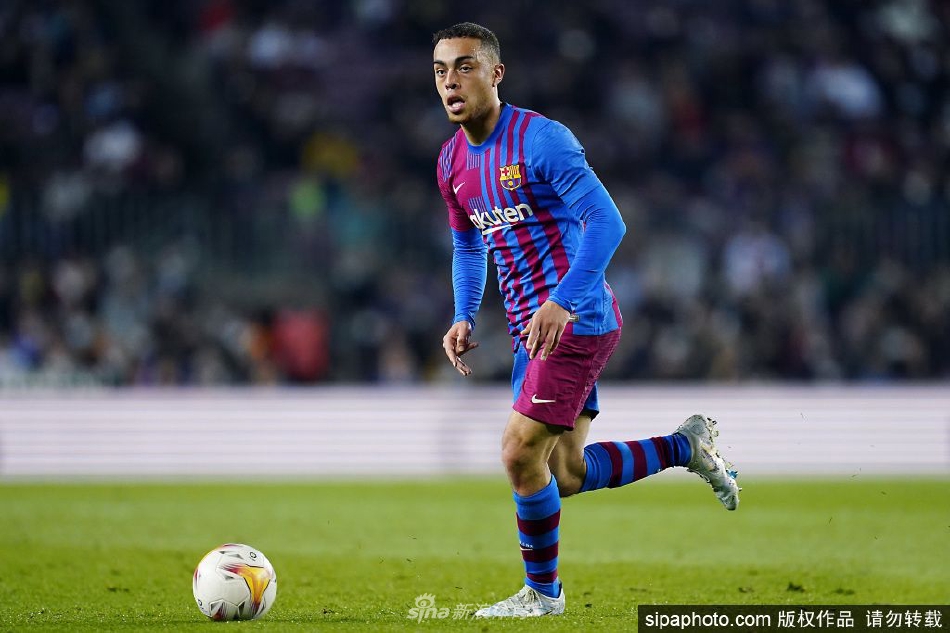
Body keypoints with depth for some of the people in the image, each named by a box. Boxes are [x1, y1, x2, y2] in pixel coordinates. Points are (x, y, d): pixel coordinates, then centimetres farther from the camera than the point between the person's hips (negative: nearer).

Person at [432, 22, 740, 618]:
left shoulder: (541, 139, -16)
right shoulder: (452, 161, 10)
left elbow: (606, 222, -23)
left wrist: (561, 302, -32)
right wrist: (464, 317, 9)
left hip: (576, 322, -9)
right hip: (533, 329, 9)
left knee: (521, 454, -11)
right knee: (563, 475, 7)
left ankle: (542, 593, 7)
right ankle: (688, 446, 25)